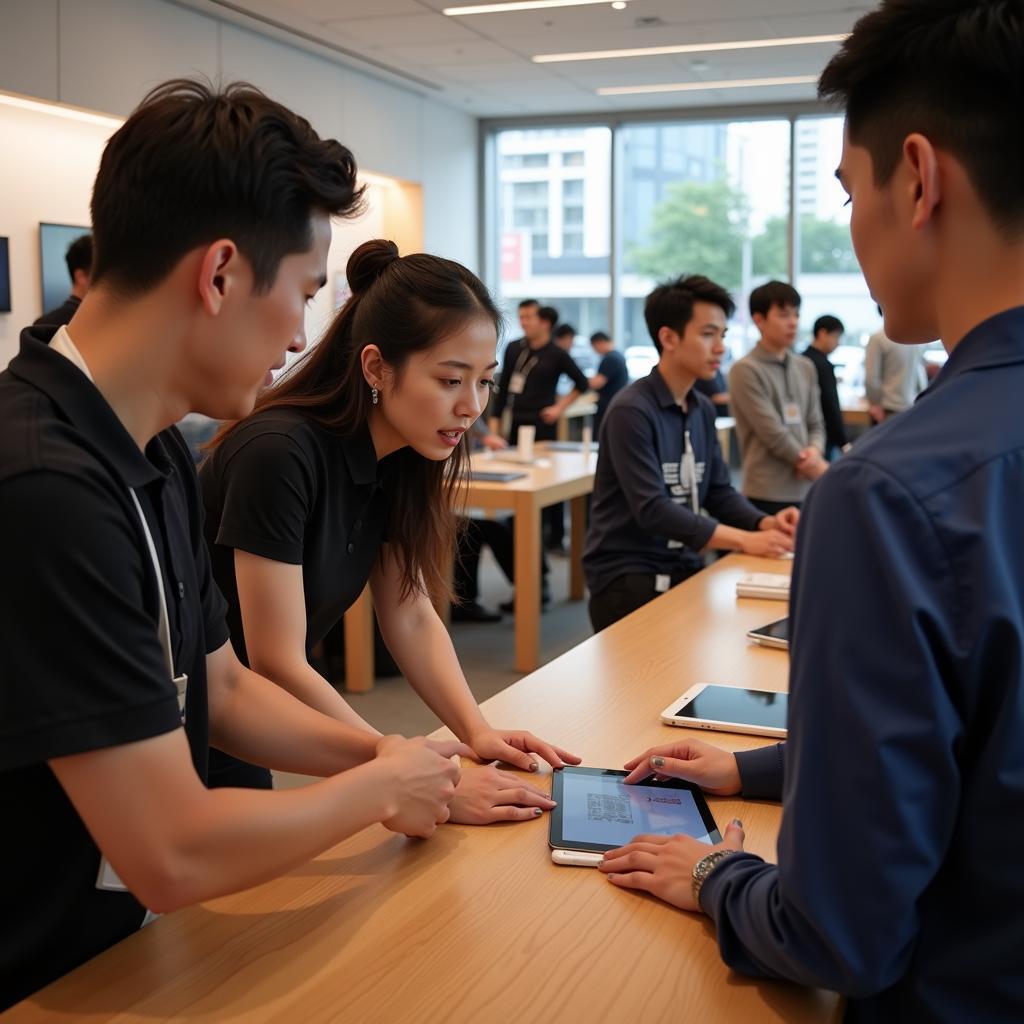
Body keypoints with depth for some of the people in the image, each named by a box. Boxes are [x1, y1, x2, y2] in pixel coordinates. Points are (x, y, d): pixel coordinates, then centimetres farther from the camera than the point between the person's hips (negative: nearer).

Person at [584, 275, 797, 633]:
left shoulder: (703, 410, 9)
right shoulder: (631, 411, -16)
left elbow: (719, 492, 10)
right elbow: (652, 511, -23)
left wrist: (765, 523, -11)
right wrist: (744, 541, -27)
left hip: (684, 569, 7)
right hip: (627, 577, -7)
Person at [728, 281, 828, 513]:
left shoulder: (806, 368, 13)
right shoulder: (745, 370, -8)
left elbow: (816, 424, 14)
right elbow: (773, 432, -13)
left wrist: (815, 450, -9)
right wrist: (817, 467, -7)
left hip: (807, 491, 7)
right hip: (768, 494, -7)